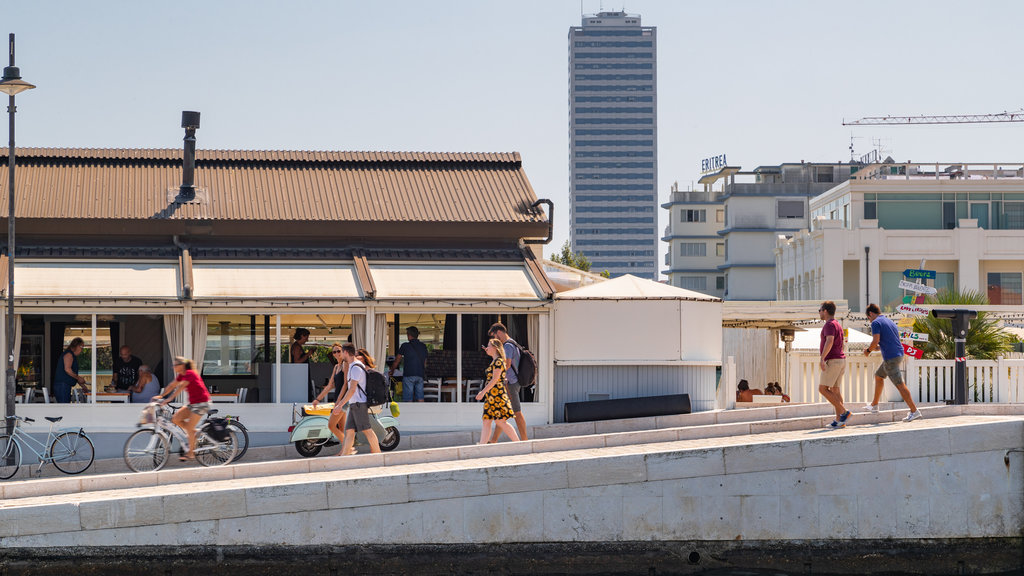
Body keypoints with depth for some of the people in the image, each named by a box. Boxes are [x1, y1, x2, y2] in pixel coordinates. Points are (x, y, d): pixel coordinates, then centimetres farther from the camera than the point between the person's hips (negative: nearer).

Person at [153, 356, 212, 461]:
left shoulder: (190, 374, -18)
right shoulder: (181, 375, 9)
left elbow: (180, 387, -28)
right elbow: (172, 386, 13)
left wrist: (169, 399, -34)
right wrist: (160, 396, 4)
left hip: (201, 403, -9)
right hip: (192, 403, 9)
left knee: (189, 428, -11)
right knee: (176, 419, -4)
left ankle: (191, 453, -1)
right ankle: (195, 433, 11)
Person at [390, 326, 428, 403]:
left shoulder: (405, 346, -1)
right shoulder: (423, 346, 10)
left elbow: (396, 361, 8)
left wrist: (391, 371, 23)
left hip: (408, 375, -4)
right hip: (420, 375, 4)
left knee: (408, 399, -4)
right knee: (420, 399, 4)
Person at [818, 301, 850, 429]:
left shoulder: (829, 324, -12)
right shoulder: (838, 325, 20)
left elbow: (830, 341, -28)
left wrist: (822, 358, -33)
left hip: (832, 361, -10)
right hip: (841, 360, 10)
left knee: (823, 389, -8)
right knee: (835, 389, 8)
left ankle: (844, 412, -13)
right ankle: (839, 421, 3)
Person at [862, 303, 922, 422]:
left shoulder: (876, 323, -8)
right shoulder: (889, 321, 18)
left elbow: (875, 341, -18)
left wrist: (868, 350, 0)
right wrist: (878, 346, 26)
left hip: (891, 358, -10)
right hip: (899, 354, 10)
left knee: (900, 384, -9)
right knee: (878, 375, 25)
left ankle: (914, 411, -11)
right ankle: (874, 405, 33)